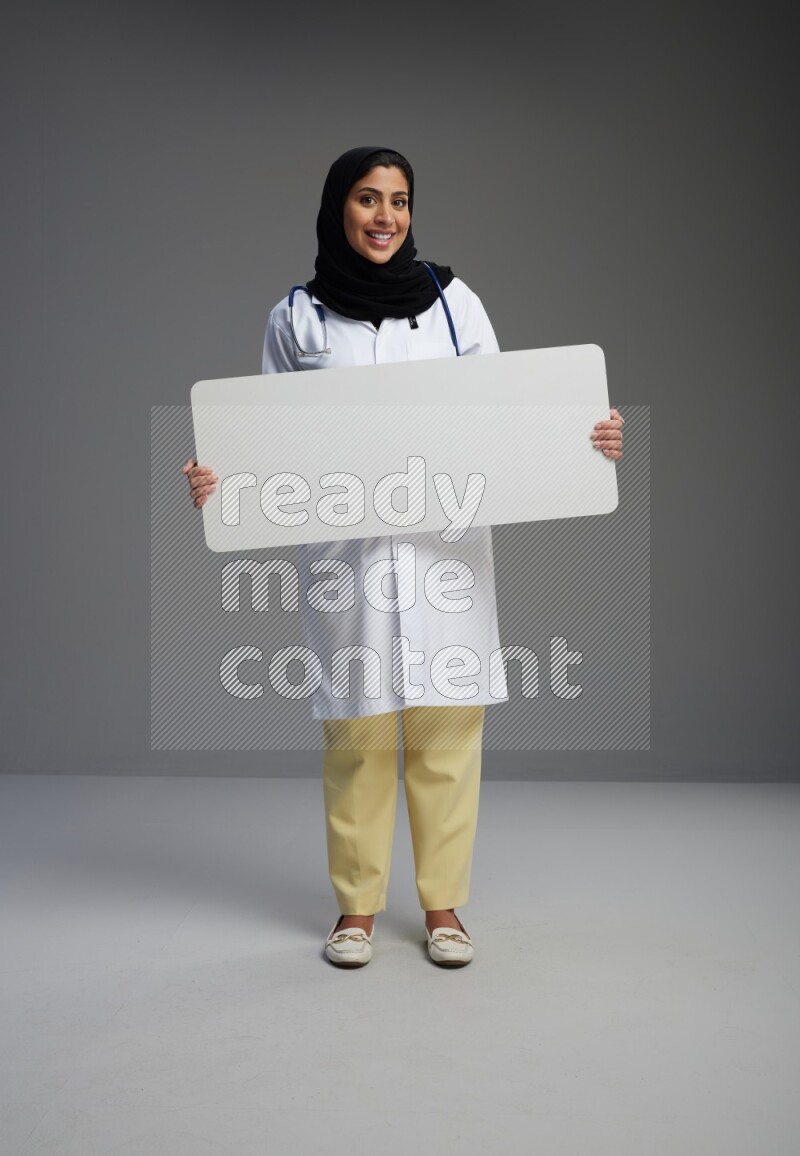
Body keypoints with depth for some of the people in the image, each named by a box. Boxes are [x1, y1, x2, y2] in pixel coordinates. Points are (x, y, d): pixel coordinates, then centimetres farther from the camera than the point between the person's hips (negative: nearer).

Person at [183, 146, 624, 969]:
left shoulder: (455, 303, 5)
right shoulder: (297, 319, 5)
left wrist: (584, 440, -9)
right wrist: (216, 477, -11)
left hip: (447, 547, 1)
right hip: (345, 550, 0)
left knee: (447, 731, 3)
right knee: (356, 736, 3)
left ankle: (443, 906, 19)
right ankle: (356, 907, 20)